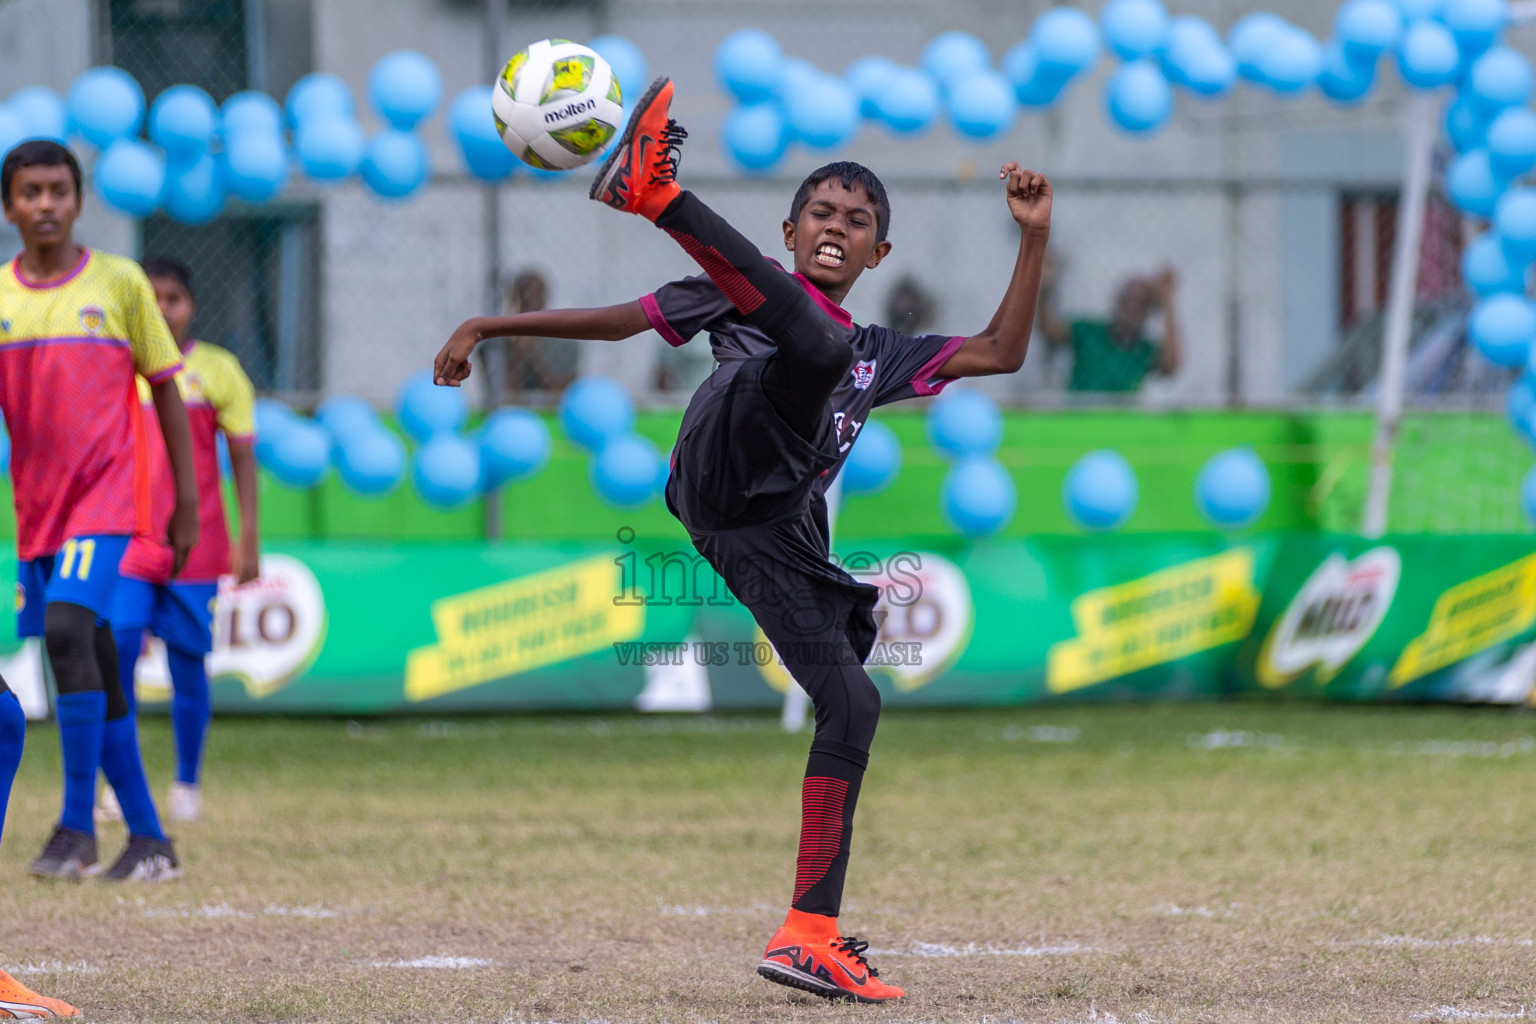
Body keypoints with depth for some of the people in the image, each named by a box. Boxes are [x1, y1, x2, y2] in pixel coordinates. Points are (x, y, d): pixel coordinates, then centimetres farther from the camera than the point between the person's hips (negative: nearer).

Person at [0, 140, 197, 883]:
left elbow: (165, 390, 5)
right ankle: (149, 840, 15)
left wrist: (186, 501, 3)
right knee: (95, 678, 7)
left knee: (67, 629, -24)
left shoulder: (120, 283, -1)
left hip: (107, 495, -4)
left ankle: (77, 827, -21)